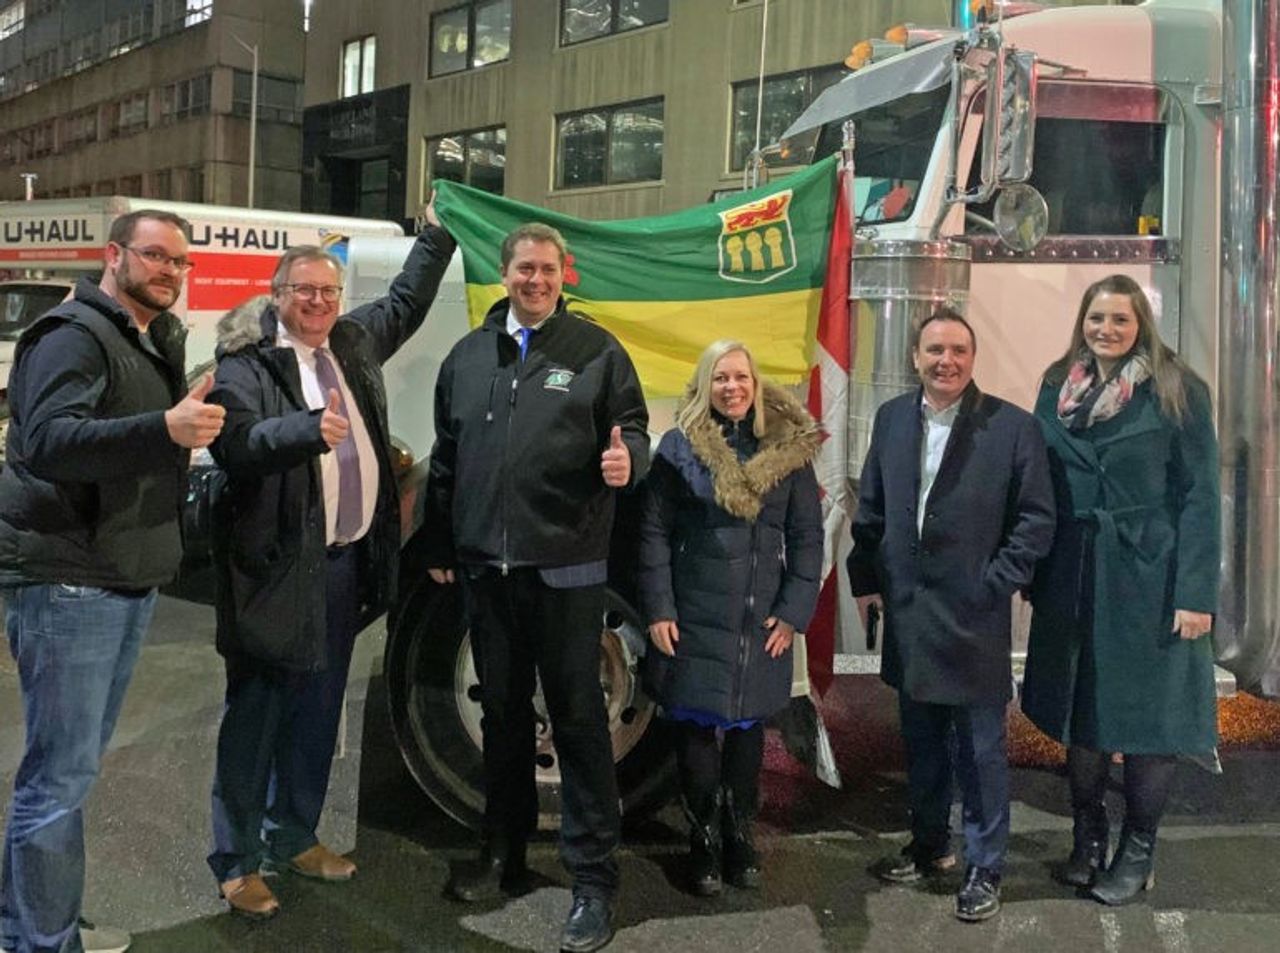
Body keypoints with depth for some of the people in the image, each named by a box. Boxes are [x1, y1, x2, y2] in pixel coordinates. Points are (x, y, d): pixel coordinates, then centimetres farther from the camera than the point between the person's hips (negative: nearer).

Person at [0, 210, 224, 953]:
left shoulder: (158, 345, 18)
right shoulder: (74, 335, -11)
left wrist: (189, 425, 10)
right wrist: (164, 428, -39)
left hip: (130, 581, 9)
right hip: (65, 582, -9)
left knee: (76, 767, 16)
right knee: (62, 774, -5)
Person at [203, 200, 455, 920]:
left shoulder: (354, 341, 13)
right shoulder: (246, 360, -8)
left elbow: (407, 302, 31)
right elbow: (238, 443, -24)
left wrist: (437, 232, 35)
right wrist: (310, 428, -40)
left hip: (348, 561, 7)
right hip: (278, 568, -7)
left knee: (318, 713, 16)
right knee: (256, 714, 0)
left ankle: (294, 838, 30)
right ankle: (237, 862, 11)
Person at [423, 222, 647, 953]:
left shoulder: (596, 350, 0)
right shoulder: (468, 356, 12)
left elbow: (633, 430, -1)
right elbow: (446, 458, 15)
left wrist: (627, 459, -24)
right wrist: (439, 544, 15)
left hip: (565, 566, -4)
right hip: (485, 564, 5)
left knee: (578, 718, -1)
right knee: (502, 713, 15)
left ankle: (595, 880, 8)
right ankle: (504, 853, 31)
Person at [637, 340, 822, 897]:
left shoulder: (789, 447, 3)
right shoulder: (680, 446, -1)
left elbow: (807, 535, 4)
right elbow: (654, 531, -2)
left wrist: (795, 610, -3)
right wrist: (658, 610, -8)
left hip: (762, 619, 2)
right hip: (694, 618, -1)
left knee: (747, 726, 11)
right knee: (694, 729, 2)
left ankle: (739, 837, 27)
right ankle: (703, 843, 18)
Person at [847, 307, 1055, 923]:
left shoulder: (1012, 426, -8)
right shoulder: (891, 418, 6)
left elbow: (1037, 519, -7)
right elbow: (870, 508, 11)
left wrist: (996, 584, -11)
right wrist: (865, 580, 6)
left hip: (974, 617, -4)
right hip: (907, 613, 5)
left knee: (981, 750, 6)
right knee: (921, 742, 18)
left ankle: (983, 867, 22)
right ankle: (929, 845, 35)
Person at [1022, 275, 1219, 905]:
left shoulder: (1177, 393, -4)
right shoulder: (1057, 390, 7)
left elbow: (1199, 496, -7)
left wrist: (1197, 593, -13)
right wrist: (1032, 574, 4)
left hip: (1150, 579, -3)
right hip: (1072, 579, 4)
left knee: (1149, 713, 4)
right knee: (1079, 711, 11)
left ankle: (1138, 851, 20)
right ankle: (1087, 837, 26)